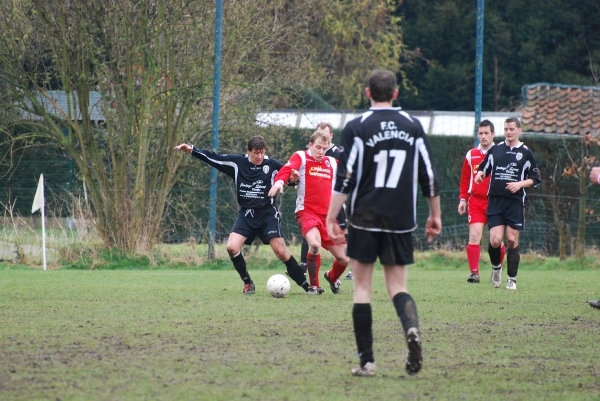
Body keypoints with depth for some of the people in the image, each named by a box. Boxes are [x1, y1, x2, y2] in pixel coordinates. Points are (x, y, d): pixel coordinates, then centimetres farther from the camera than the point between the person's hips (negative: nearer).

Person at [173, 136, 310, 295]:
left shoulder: (272, 165, -6)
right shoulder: (238, 163, -1)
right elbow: (213, 158, 2)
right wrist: (191, 150, -4)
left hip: (268, 214, -3)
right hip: (246, 214, 3)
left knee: (281, 251, -11)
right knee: (232, 247, -14)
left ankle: (305, 284, 1)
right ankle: (248, 283, 5)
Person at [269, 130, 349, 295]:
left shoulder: (333, 163, 15)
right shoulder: (301, 157, 0)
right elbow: (287, 169, -19)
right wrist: (279, 181, -40)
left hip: (328, 215, 6)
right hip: (307, 212, -5)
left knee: (344, 258, 4)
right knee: (315, 243, -34)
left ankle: (332, 277, 40)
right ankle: (314, 286, -13)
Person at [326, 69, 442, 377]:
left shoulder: (356, 129, -4)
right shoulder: (413, 127, 5)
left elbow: (344, 179, -8)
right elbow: (429, 175, 6)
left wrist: (331, 218, -4)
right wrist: (435, 214, 17)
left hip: (365, 219, -2)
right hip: (401, 221, 2)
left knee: (362, 286, 6)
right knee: (397, 285, 9)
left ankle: (366, 361, 2)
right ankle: (411, 327, -24)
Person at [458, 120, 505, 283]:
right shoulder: (471, 155, 9)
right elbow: (464, 180, 15)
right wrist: (463, 199, 7)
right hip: (476, 201, 1)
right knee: (474, 235, -12)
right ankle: (474, 272, -12)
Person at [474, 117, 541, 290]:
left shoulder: (526, 153, 5)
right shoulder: (495, 150, 10)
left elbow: (535, 179, 6)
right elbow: (483, 168, 19)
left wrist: (520, 184, -11)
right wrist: (480, 174, -4)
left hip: (515, 203, -1)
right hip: (495, 201, 1)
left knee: (512, 240, -2)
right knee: (495, 240, -10)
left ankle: (512, 279, 8)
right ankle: (496, 267, 18)